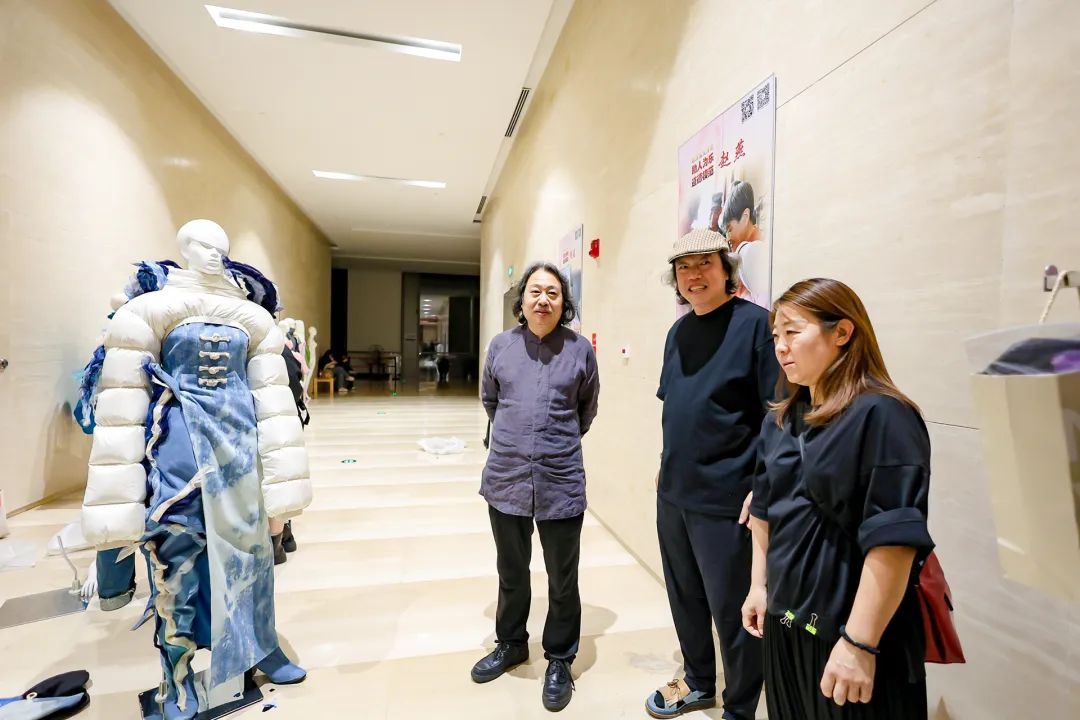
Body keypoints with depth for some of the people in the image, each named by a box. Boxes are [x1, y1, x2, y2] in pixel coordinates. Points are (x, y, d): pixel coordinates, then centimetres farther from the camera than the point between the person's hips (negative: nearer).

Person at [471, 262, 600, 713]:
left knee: (563, 581, 13)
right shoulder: (501, 345, -1)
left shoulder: (579, 349, -6)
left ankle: (559, 660, 38)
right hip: (505, 478, 2)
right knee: (511, 573, 22)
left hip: (560, 483, -2)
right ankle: (511, 644, 46)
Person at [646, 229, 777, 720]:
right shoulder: (678, 331, 9)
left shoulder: (755, 323, -12)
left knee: (732, 611, 9)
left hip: (726, 498, -7)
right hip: (673, 492, 7)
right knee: (684, 598, 21)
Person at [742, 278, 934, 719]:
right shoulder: (780, 421, 4)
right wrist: (759, 586, 12)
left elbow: (893, 540, -22)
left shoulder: (882, 417, -18)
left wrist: (860, 644, -22)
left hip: (844, 629, -6)